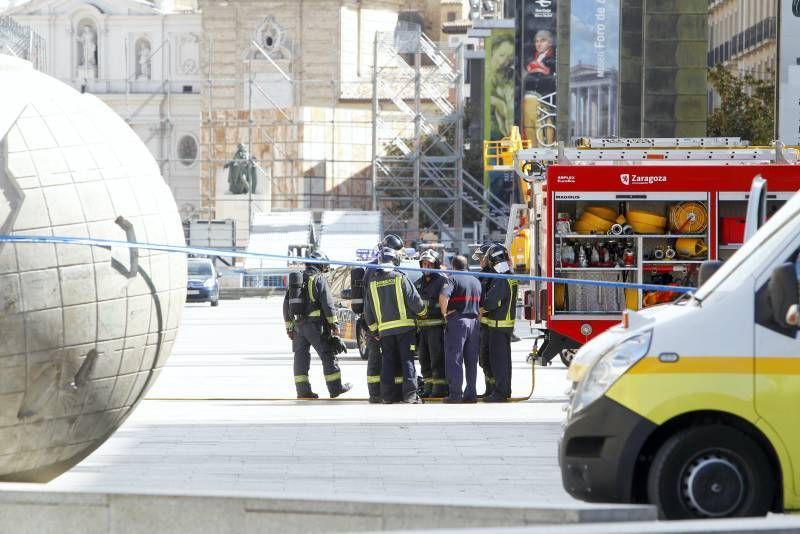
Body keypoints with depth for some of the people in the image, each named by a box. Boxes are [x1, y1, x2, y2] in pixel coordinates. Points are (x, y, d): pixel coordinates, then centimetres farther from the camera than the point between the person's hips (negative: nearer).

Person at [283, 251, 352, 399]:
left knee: (301, 356, 6)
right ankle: (335, 388, 3)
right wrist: (334, 324, -8)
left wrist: (289, 326, 20)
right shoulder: (319, 279, -6)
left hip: (298, 325, 6)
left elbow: (287, 304, 16)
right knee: (327, 355, 1)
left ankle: (303, 390, 4)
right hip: (315, 324, -6)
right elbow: (327, 303, -12)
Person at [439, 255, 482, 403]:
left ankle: (455, 394, -6)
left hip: (457, 321, -6)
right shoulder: (476, 281, 14)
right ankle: (471, 394, 11)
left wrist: (444, 312, -12)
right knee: (471, 361, 10)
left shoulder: (453, 279, -7)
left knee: (454, 359, -3)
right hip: (474, 321, 6)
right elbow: (481, 302, 15)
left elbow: (443, 296, -25)